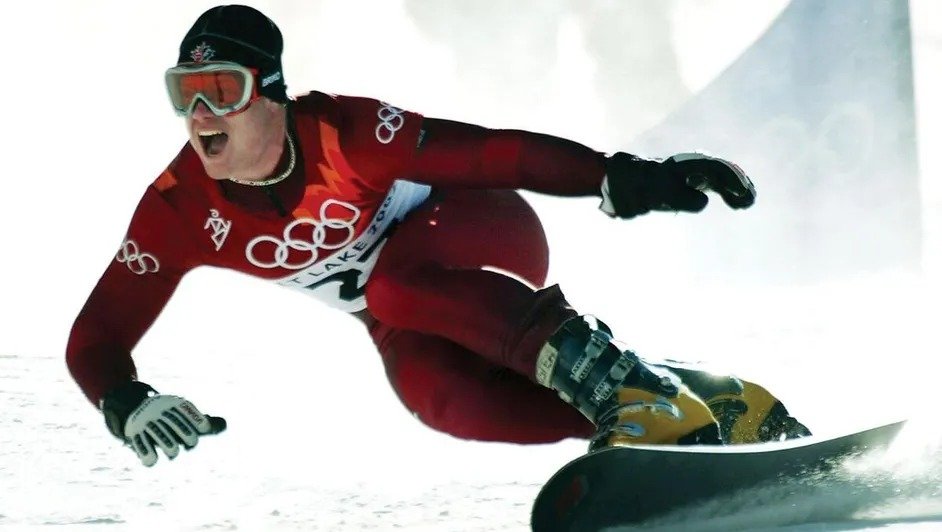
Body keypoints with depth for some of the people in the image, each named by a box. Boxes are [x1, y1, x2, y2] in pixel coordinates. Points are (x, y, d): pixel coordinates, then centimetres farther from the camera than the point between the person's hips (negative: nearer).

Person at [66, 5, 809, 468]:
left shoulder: (344, 132, -29)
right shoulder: (178, 210, -18)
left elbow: (493, 151, -32)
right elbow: (95, 339, -15)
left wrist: (624, 179, -44)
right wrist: (128, 405, -37)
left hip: (487, 239, -4)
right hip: (403, 327, 4)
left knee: (393, 280, -39)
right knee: (444, 400, -31)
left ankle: (607, 376, -39)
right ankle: (710, 408, -23)